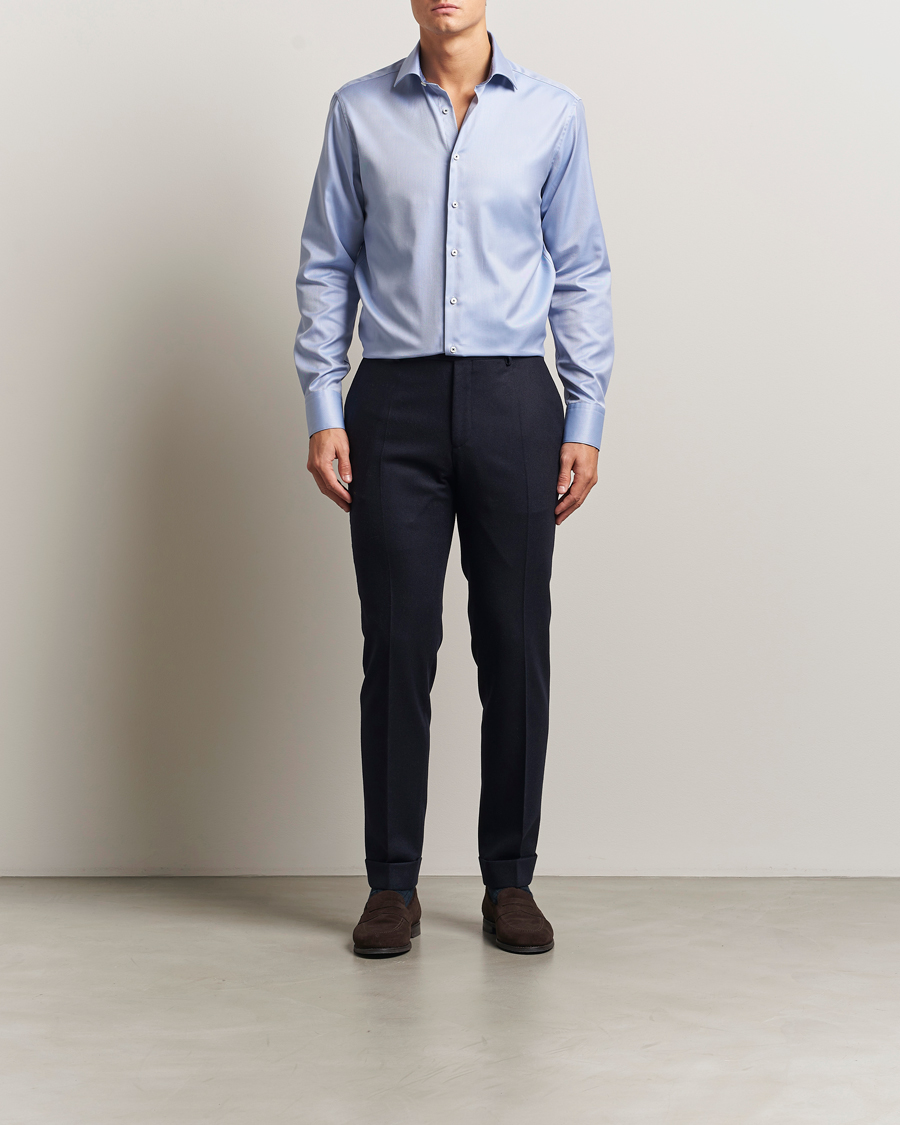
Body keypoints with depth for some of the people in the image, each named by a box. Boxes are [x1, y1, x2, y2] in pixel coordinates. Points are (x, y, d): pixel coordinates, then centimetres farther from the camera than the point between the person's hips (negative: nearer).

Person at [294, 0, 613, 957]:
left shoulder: (553, 114, 7)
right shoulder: (359, 112, 7)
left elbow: (581, 274, 7)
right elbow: (326, 268, 7)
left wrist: (586, 423, 1)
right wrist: (321, 413, -2)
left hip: (513, 401, 1)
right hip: (395, 402, 0)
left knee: (516, 647, 3)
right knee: (397, 647, 2)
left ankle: (510, 880, 17)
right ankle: (393, 884, 14)